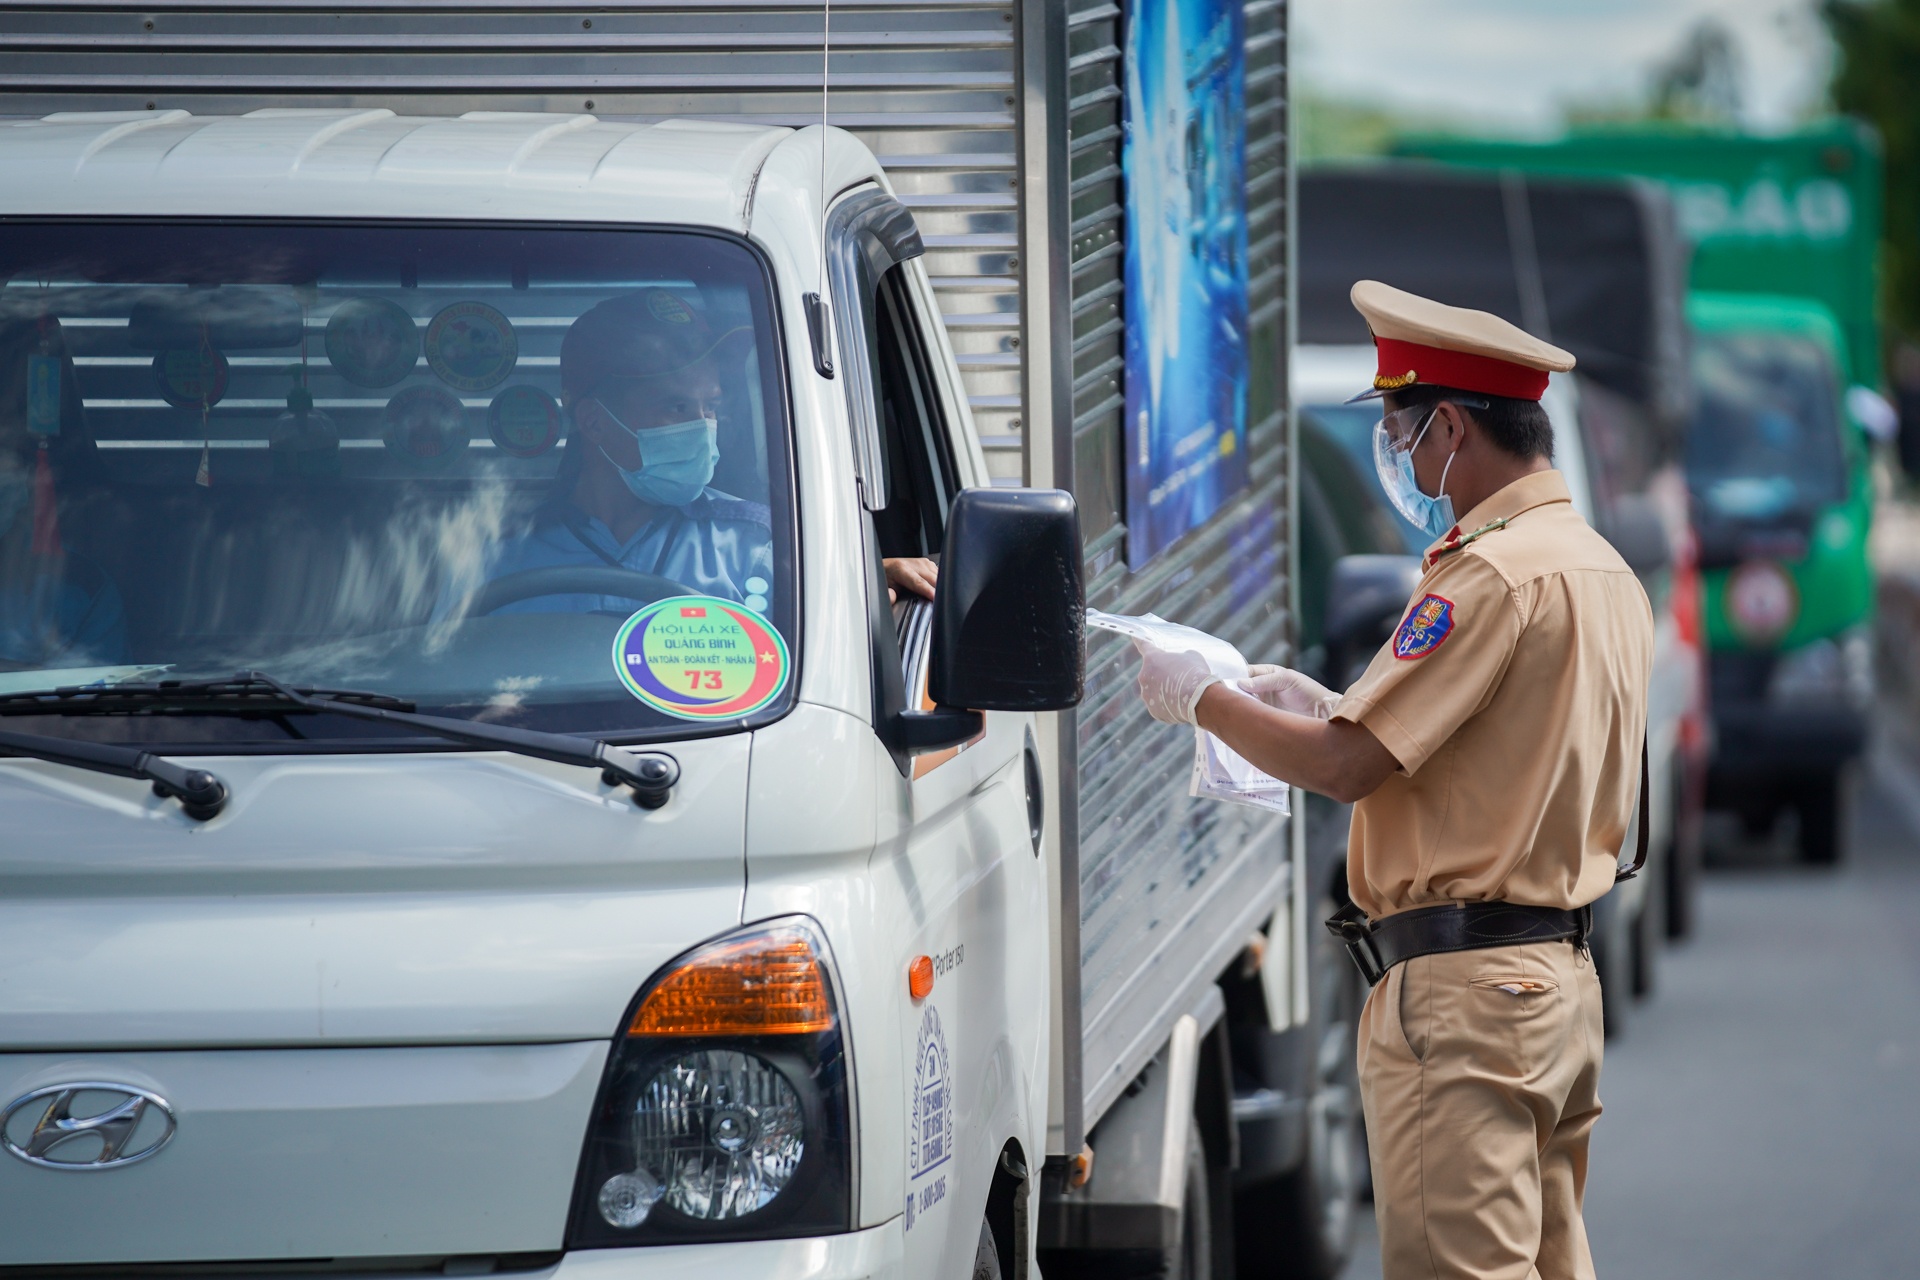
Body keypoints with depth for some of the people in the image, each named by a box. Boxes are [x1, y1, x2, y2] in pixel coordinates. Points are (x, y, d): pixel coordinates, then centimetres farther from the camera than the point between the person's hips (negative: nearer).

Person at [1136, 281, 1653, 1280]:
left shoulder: (1494, 572, -15)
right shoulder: (1604, 571, 15)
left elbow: (1345, 766, -17)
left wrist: (1202, 699, -1)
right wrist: (1325, 705, 20)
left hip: (1458, 989, -10)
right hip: (1563, 978, 10)